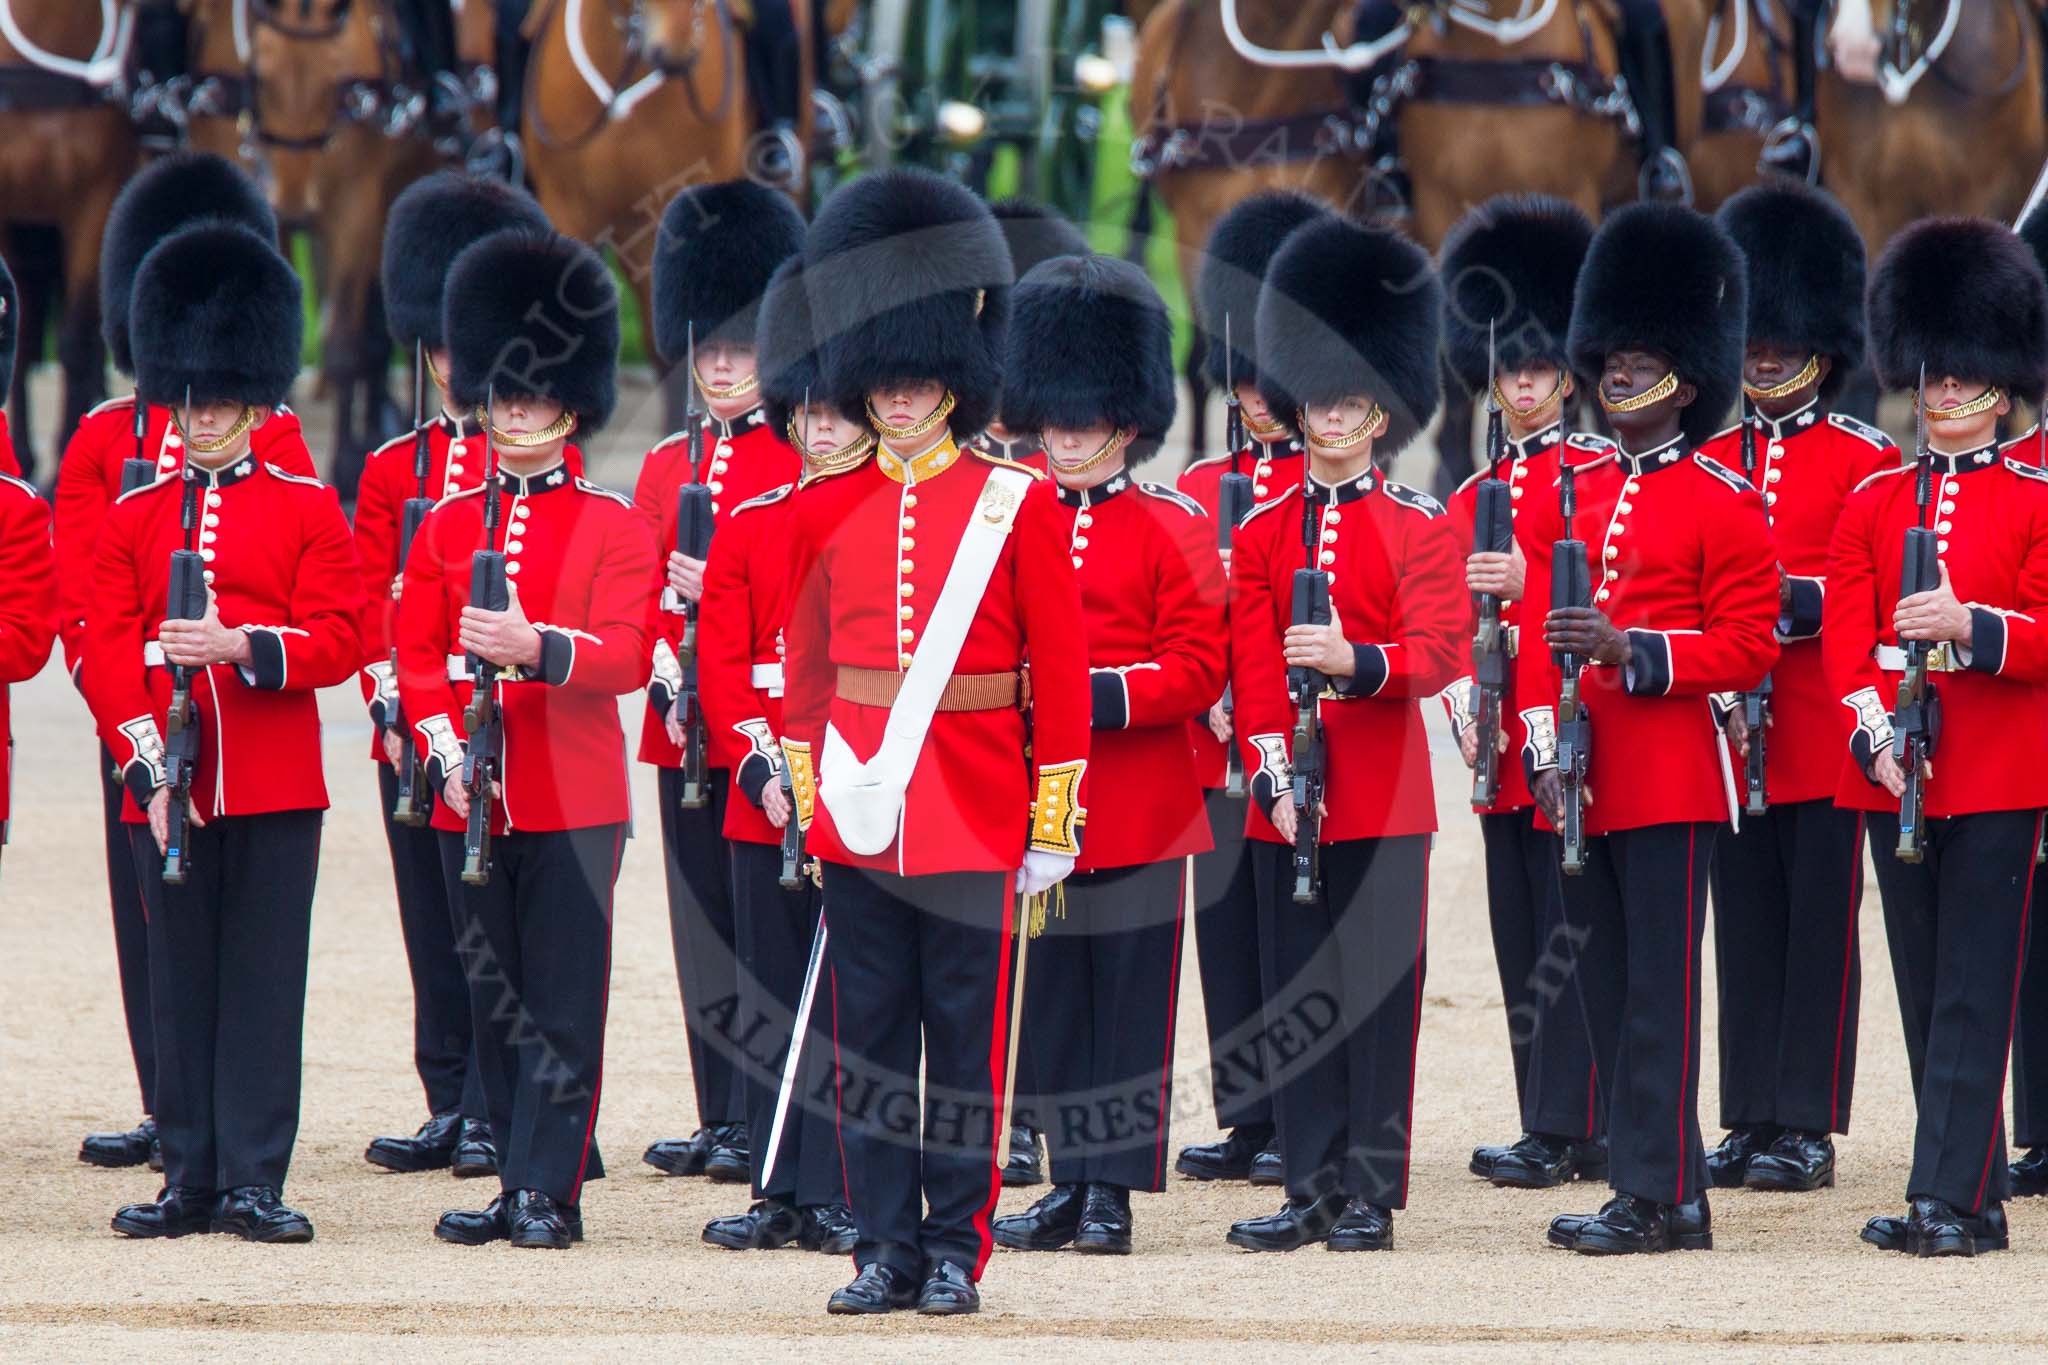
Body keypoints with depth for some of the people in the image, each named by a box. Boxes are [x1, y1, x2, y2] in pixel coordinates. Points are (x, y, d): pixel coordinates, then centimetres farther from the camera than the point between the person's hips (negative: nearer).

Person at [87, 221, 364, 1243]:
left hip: (275, 788, -2)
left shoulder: (308, 510, 6)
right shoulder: (132, 518, 10)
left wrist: (242, 646, -19)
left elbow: (336, 640, -2)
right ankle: (190, 1177, 10)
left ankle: (255, 1182, 1)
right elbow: (104, 650, 2)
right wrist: (143, 759, -11)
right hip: (165, 787, 2)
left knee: (263, 984, -2)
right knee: (180, 986, 5)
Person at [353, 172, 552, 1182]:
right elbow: (372, 603, 7)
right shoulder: (392, 470, 12)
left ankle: (497, 1115, -2)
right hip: (414, 734, 4)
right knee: (435, 934, 7)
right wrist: (392, 709, -7)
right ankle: (450, 1108, 12)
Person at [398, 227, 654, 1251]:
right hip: (470, 797, 4)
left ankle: (550, 1191, -1)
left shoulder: (615, 527, 1)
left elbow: (624, 656, -10)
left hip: (572, 800, -4)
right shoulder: (446, 525, 12)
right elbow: (415, 652, 9)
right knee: (493, 1001, 8)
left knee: (562, 1002, -3)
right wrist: (442, 746, -9)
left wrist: (538, 648, -29)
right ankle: (518, 1177, 14)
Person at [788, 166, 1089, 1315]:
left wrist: (1053, 826, -4)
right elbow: (806, 671, 13)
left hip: (976, 818, -2)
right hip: (861, 818, 2)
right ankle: (887, 1249, 9)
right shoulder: (827, 512, 7)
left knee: (969, 1039, 1)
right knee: (871, 1037, 4)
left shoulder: (1019, 507, 0)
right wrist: (800, 801, 8)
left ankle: (956, 1250, 7)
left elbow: (1061, 673, 0)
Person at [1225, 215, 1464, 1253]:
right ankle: (1313, 1190, 9)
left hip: (1382, 793, -3)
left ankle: (1372, 1195, 1)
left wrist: (1353, 660, -29)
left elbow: (1438, 651, -10)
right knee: (1298, 998, 4)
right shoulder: (1262, 534, 10)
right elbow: (1251, 662, 4)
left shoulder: (1419, 530, 2)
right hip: (1285, 796, 3)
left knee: (1379, 992, -3)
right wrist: (1272, 765, -10)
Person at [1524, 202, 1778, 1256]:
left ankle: (1654, 1196, -5)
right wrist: (1545, 751, 3)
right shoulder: (1568, 495, 15)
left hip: (1669, 782, -7)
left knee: (1657, 990, -7)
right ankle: (1669, 1192, 13)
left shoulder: (1724, 504, -3)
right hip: (1581, 785, 7)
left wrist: (1628, 648, -19)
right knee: (1608, 990, 7)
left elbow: (1749, 647, -7)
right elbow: (1537, 633, 15)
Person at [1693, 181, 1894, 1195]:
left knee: (1819, 928, -2)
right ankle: (1751, 1121, 11)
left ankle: (1808, 1128, 0)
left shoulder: (1866, 462, 0)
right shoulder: (1706, 463, 12)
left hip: (1822, 731, -4)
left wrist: (1792, 597, -21)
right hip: (1728, 734, 4)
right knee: (1746, 926, 7)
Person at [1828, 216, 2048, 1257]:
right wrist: (1876, 732, -12)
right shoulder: (1873, 504, 11)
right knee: (1925, 994, 7)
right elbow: (1844, 632, 4)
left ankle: (1950, 1197, -10)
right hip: (1894, 771, 4)